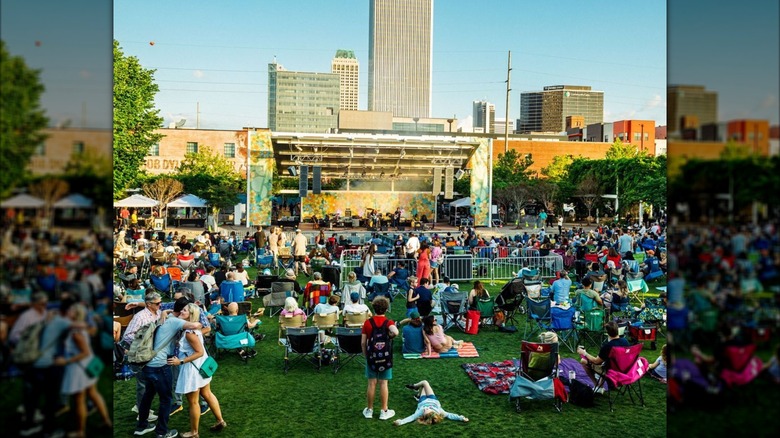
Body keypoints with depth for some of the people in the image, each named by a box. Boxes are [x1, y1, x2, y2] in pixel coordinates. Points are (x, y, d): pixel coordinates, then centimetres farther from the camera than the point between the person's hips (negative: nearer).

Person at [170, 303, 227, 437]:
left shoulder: (189, 332, -26)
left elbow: (199, 352, -26)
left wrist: (180, 361, -25)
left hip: (192, 368, -10)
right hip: (200, 365, 10)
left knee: (193, 402, 8)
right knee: (206, 394, 22)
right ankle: (220, 421, 34)